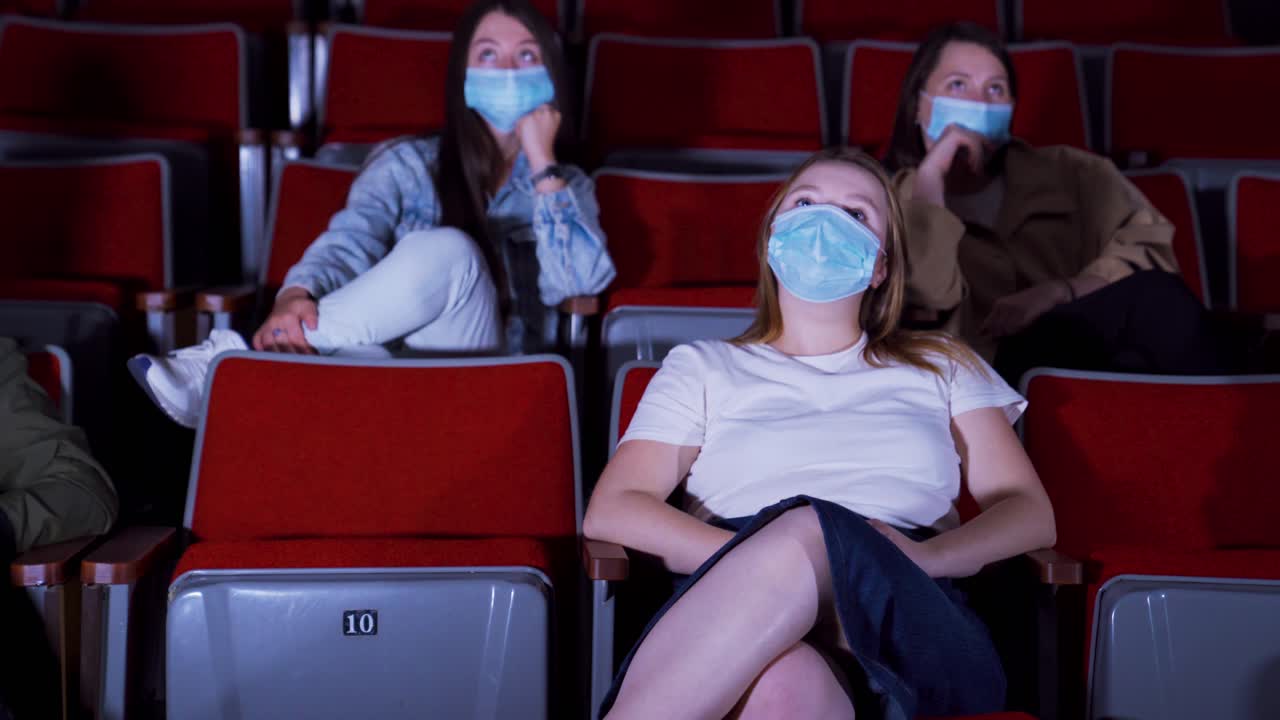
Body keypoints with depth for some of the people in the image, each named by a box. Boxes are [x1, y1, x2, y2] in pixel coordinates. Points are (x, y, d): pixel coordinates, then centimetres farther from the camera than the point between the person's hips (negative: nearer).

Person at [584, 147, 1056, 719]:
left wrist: (926, 555, -8)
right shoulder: (704, 368, 23)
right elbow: (610, 511, 10)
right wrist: (752, 557, -10)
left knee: (810, 535, -37)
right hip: (738, 620, -1)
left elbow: (1031, 514, 16)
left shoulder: (941, 368, 26)